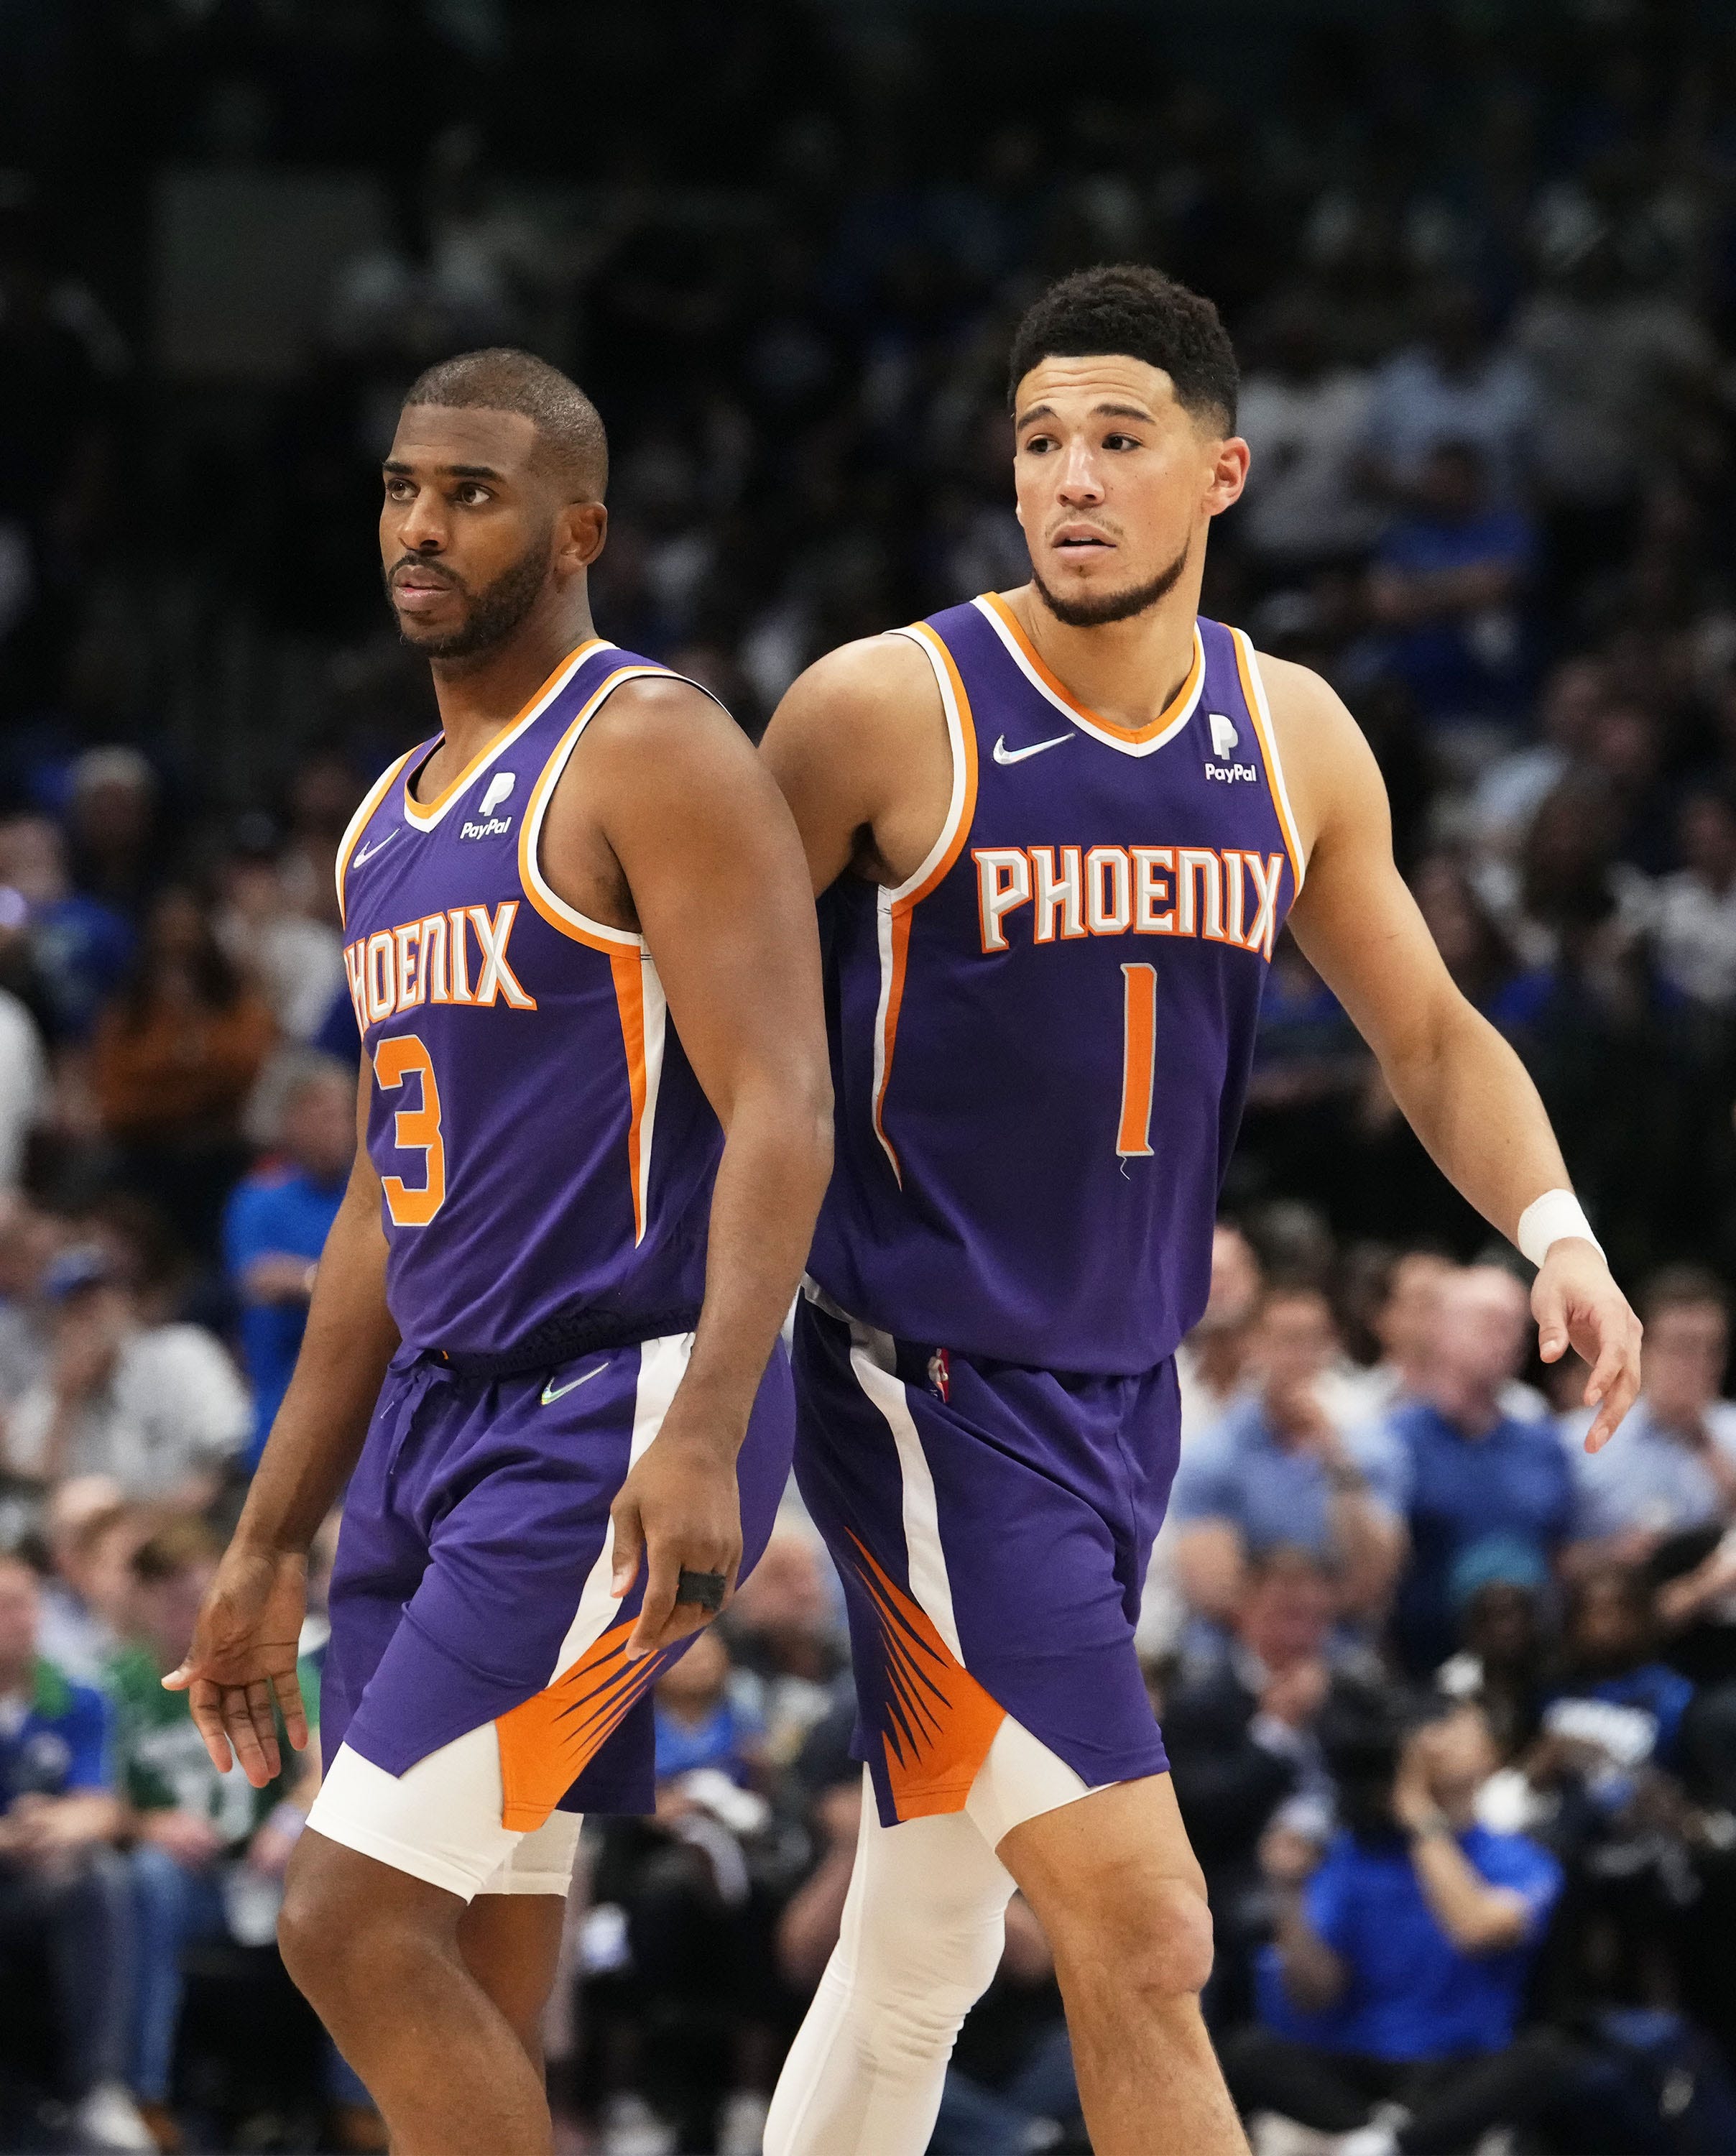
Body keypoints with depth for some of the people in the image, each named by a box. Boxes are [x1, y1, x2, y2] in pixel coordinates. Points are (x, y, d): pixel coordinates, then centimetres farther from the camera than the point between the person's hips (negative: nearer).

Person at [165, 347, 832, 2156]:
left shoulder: (649, 753, -8)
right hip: (436, 1417, 9)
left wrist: (704, 1435, -31)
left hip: (614, 1413, -9)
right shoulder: (390, 821, 18)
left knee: (352, 1922, -16)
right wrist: (268, 1546, 22)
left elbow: (778, 1112, -18)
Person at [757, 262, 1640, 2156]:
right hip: (932, 1401, -6)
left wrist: (1555, 1235, -3)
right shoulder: (887, 710, -11)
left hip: (1123, 1396, 6)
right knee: (1141, 1933, -15)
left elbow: (1428, 1028, 15)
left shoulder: (1288, 736, 5)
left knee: (922, 1956, 15)